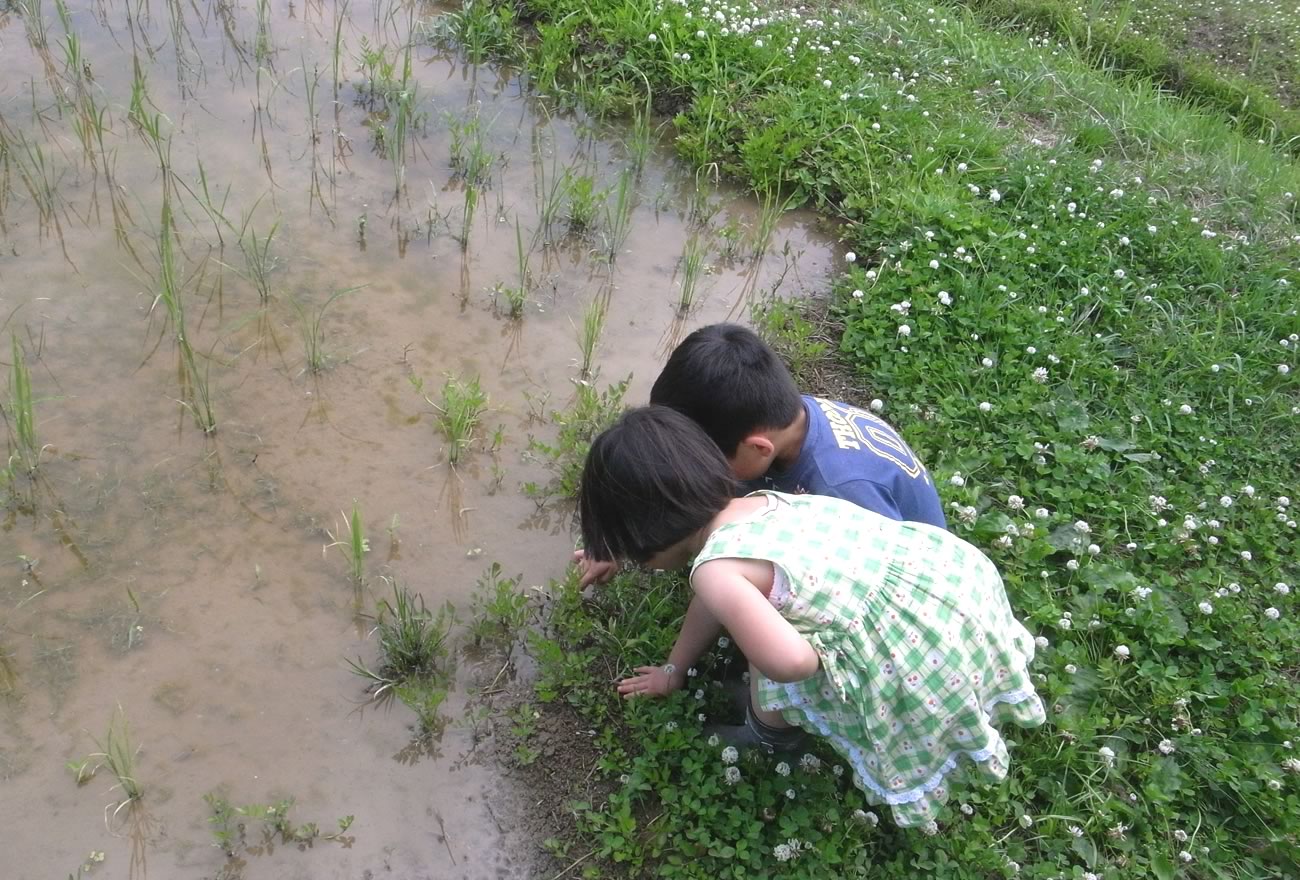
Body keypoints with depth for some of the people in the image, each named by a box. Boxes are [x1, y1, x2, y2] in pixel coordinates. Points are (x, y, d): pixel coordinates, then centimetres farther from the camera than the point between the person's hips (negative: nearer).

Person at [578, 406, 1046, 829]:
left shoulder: (715, 568, -16)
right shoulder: (761, 504, 10)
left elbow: (790, 661, -29)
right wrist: (674, 669, 41)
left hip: (926, 658, -8)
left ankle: (770, 733, 37)